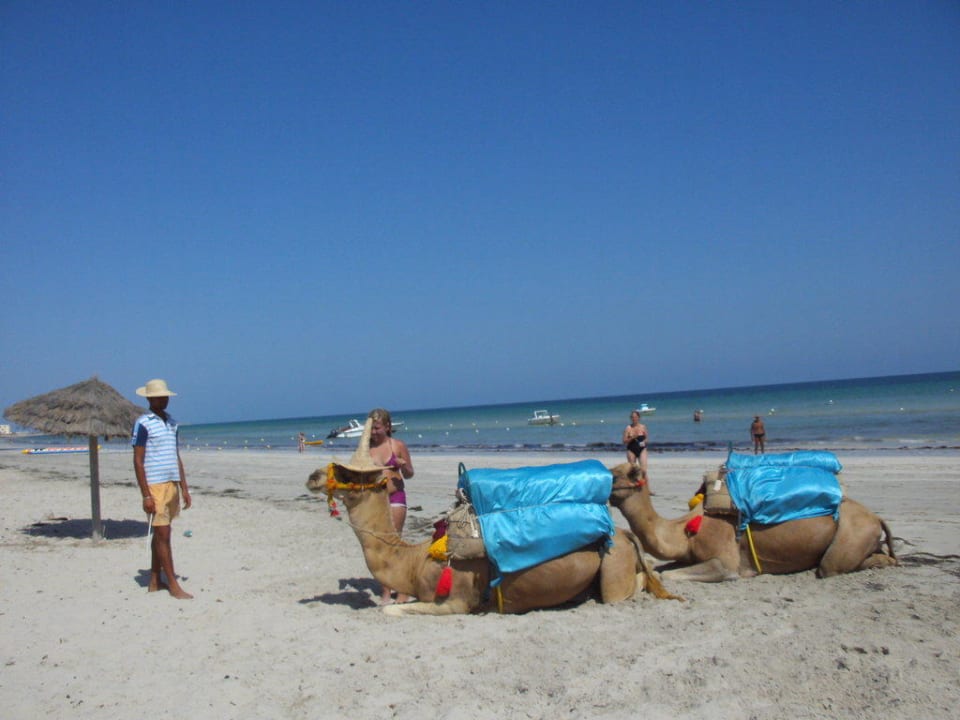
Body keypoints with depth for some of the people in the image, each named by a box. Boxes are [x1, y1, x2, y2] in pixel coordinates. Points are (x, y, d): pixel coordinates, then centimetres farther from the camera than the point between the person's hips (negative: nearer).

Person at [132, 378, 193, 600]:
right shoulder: (143, 424, -8)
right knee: (163, 535, -4)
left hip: (172, 484, 7)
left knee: (160, 534, 12)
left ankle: (155, 582, 19)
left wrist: (184, 488, 13)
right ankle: (173, 586, 0)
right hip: (154, 486, -7)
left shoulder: (171, 423, 14)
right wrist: (146, 495, -15)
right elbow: (138, 461, -11)